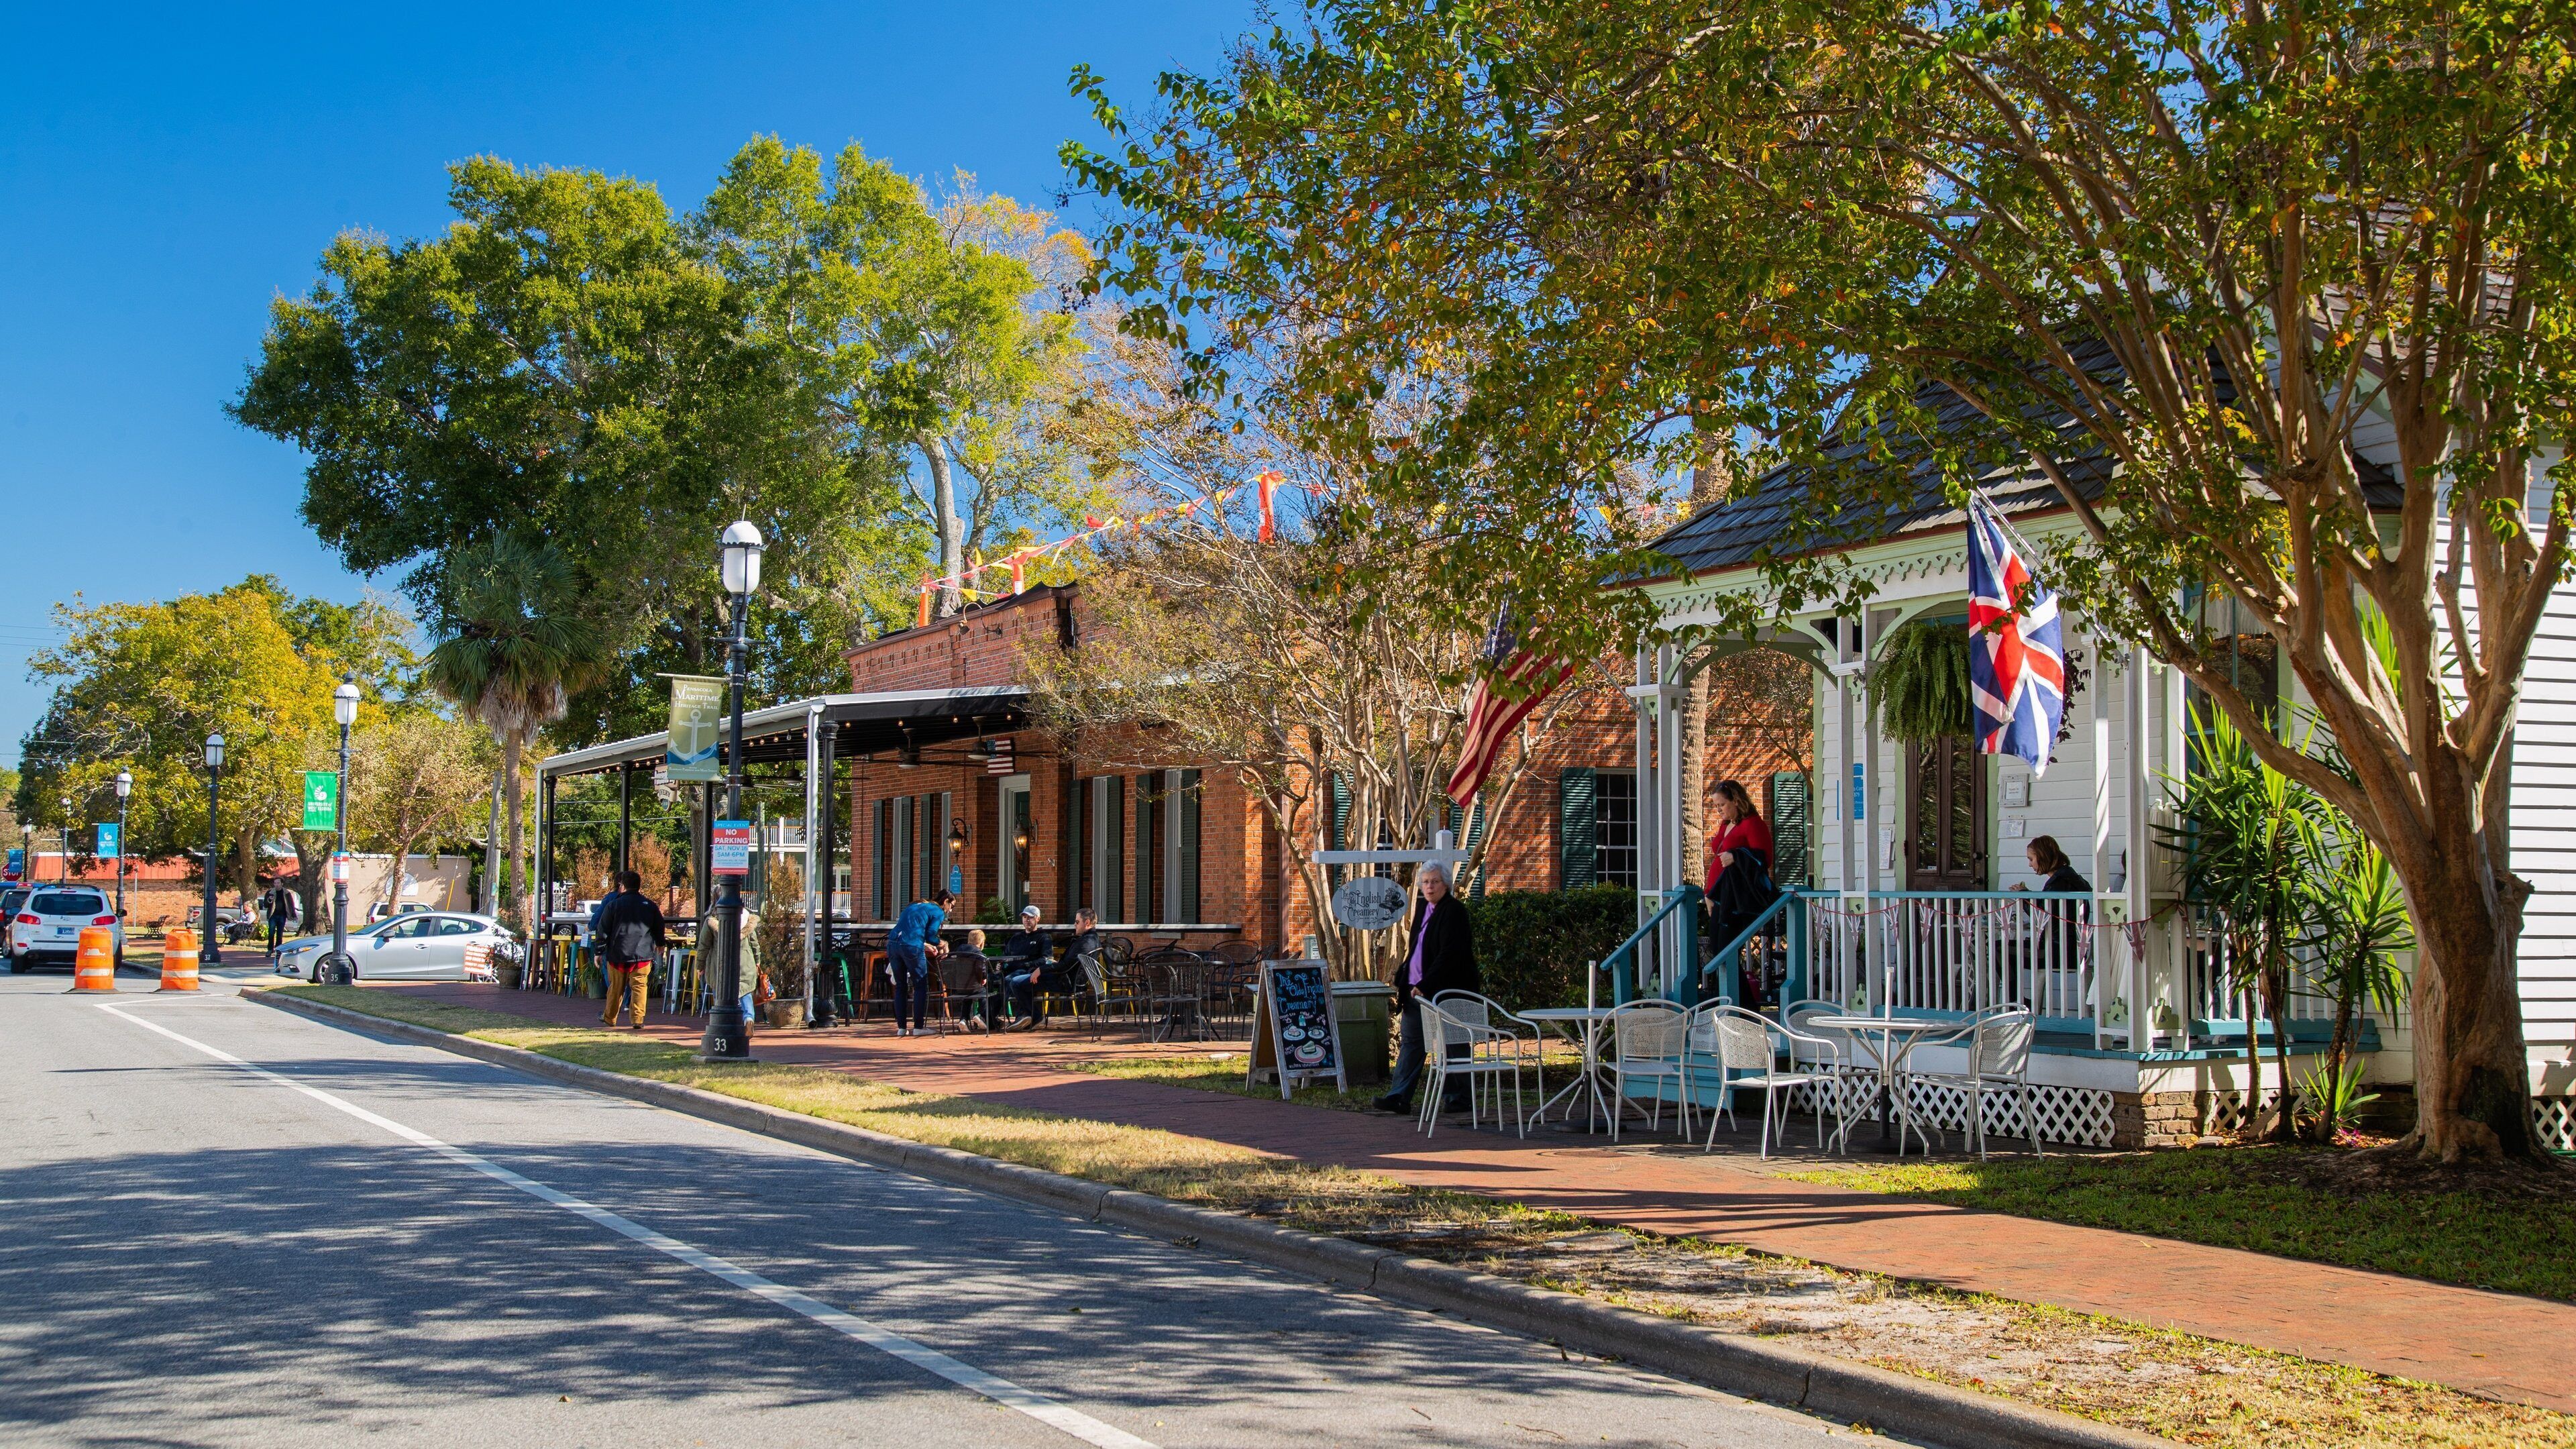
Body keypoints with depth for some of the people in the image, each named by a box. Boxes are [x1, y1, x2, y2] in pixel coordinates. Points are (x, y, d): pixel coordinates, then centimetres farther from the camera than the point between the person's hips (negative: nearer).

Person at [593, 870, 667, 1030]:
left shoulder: (613, 904, -3)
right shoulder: (650, 906, 3)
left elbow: (602, 931, 0)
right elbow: (659, 930, 14)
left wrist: (599, 951, 8)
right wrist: (660, 944, 34)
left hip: (618, 954, 0)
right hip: (643, 954, 0)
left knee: (616, 988, 12)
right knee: (639, 987, 3)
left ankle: (609, 1018, 26)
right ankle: (638, 1020, -5)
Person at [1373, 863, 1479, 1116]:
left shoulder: (1454, 912, -13)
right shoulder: (1423, 910, 14)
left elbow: (1449, 955, -21)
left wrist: (1425, 985, -23)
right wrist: (1404, 980, 15)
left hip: (1446, 991, -9)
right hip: (1418, 988, 9)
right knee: (1410, 1040, 6)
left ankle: (1457, 1098, 11)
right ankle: (1399, 1097, 6)